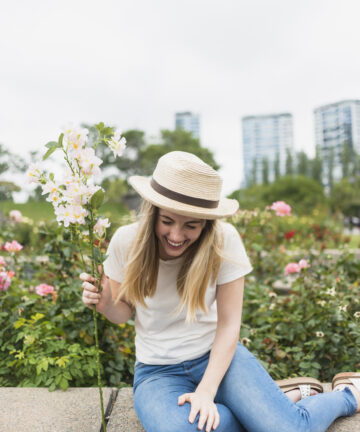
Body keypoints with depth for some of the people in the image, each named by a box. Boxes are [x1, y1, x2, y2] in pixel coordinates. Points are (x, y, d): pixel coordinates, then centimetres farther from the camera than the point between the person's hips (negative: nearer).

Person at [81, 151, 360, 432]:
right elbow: (124, 312, 2)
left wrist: (206, 392, -19)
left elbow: (229, 324, -12)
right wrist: (105, 304, -21)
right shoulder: (126, 242, -13)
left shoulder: (224, 240, -16)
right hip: (158, 370, 2)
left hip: (216, 355, -1)